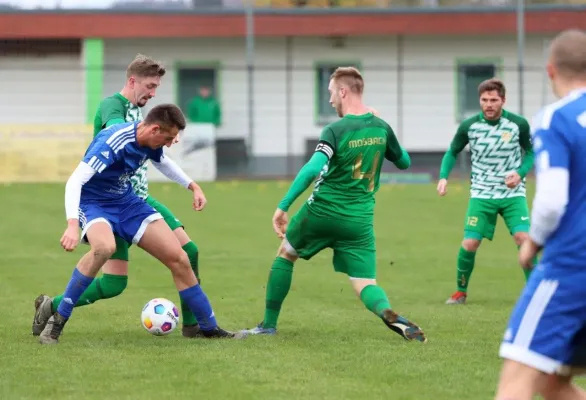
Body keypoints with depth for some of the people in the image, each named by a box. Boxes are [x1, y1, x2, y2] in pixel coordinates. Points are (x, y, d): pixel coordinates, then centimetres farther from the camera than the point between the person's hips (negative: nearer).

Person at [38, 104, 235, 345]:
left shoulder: (151, 141, -5)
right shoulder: (112, 142, -29)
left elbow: (163, 162, 22)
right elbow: (75, 181, -36)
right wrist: (73, 225, -47)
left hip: (126, 203, 7)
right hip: (93, 203, -7)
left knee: (179, 258, -1)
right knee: (104, 247, -40)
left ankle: (209, 327, 15)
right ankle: (57, 321, -28)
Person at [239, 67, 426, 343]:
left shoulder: (335, 131, -13)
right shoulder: (381, 128, 2)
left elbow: (313, 169, -26)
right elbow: (404, 162, 19)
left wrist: (283, 206, -23)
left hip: (322, 211, -3)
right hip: (360, 220, 3)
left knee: (285, 254, 23)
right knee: (366, 285, 4)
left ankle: (269, 325, 26)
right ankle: (390, 314, -31)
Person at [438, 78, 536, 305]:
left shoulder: (518, 124, -9)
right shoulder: (469, 126, -7)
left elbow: (530, 152, 6)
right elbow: (452, 153, 8)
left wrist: (520, 173, -13)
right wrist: (443, 177, -8)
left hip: (513, 194, -1)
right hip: (482, 195, 1)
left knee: (523, 238, -17)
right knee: (469, 243, -8)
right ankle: (461, 292, 15)